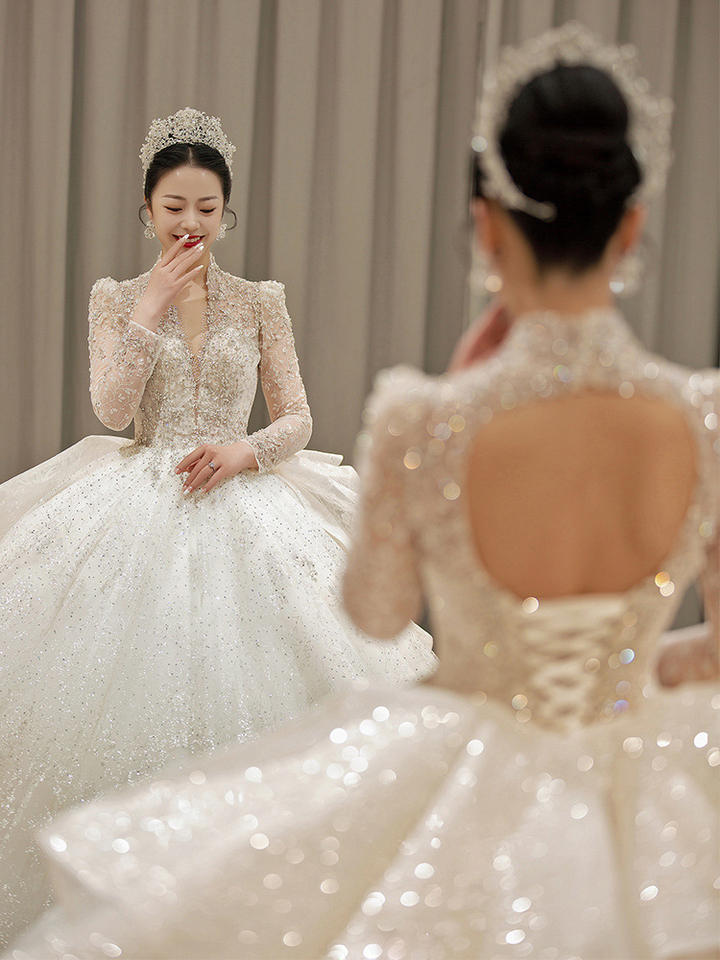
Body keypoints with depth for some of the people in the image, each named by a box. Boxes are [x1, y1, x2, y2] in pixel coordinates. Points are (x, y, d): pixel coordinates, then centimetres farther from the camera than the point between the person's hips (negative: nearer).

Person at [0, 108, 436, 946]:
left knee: (236, 677, -5)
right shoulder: (118, 298, 6)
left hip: (244, 507, 1)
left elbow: (297, 419, 6)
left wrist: (245, 449, -14)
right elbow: (112, 410, -8)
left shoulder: (260, 302, 8)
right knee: (140, 679, -7)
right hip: (141, 511, -1)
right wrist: (154, 303, -10)